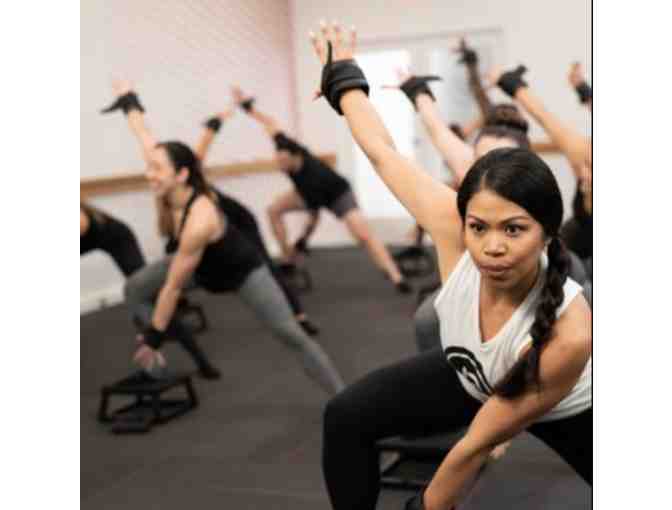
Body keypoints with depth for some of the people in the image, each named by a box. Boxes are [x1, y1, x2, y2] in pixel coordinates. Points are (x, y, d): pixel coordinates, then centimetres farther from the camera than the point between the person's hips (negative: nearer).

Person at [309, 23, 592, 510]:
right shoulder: (453, 228, -37)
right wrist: (344, 78, -4)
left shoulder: (569, 334, -44)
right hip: (472, 377, 4)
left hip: (570, 414, -3)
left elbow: (479, 443, -31)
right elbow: (383, 153, -18)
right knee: (347, 417, -6)